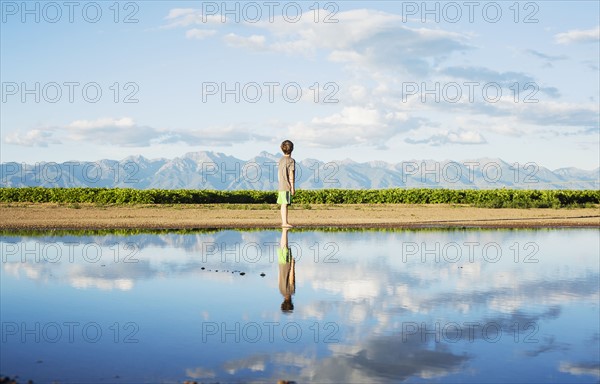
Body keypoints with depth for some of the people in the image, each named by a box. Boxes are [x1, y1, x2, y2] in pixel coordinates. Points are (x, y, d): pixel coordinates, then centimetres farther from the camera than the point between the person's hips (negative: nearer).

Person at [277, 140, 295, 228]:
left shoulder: (281, 160, 12)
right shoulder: (291, 160, -10)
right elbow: (291, 175, -12)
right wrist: (292, 187, -10)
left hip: (281, 186, 7)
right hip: (287, 186, -7)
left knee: (283, 204, 11)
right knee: (285, 204, -8)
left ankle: (284, 222, 16)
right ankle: (285, 223, -9)